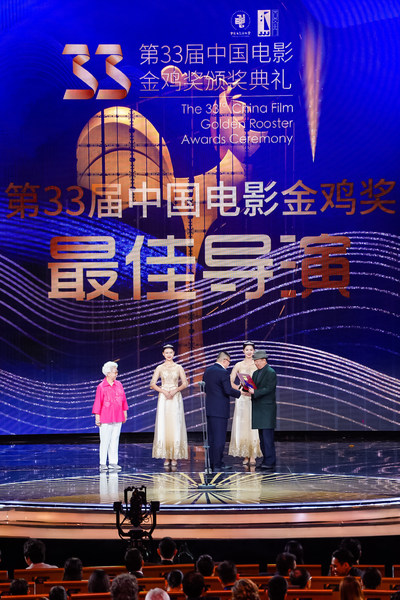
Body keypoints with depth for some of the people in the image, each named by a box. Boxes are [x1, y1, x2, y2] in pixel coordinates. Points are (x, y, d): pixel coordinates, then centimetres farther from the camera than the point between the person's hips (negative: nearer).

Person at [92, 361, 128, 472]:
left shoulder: (119, 385, 8)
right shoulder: (101, 387, -6)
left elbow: (123, 399, 14)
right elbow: (98, 402, -5)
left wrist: (125, 413, 15)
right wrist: (97, 416, -7)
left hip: (117, 418, 5)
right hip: (105, 418, -5)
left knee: (115, 440, 7)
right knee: (105, 441, -1)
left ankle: (113, 463, 11)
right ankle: (103, 464, 5)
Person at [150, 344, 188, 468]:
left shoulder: (178, 368, 8)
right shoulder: (160, 368, 7)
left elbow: (185, 383, 5)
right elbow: (152, 384, 2)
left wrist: (175, 390, -11)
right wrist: (164, 391, -12)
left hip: (176, 398, 0)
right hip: (163, 399, 0)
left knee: (176, 426, -4)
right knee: (163, 426, -5)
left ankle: (174, 457, 1)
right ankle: (166, 457, -1)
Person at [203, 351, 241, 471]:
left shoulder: (208, 370, 10)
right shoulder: (223, 372, -15)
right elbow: (228, 390, -18)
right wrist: (239, 393, -3)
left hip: (209, 408, 8)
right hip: (220, 410, -8)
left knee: (211, 437, 13)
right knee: (219, 438, -4)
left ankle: (211, 463, 17)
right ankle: (217, 464, -2)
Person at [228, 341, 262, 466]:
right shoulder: (239, 365, 8)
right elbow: (230, 382, 5)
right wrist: (240, 389, -10)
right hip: (242, 398, 1)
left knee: (253, 426, -5)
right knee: (242, 427, -1)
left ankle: (253, 456, -4)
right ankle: (245, 456, 4)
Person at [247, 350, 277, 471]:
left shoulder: (271, 372, -8)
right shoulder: (256, 373, 19)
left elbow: (268, 389, -16)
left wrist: (255, 392, -21)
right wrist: (249, 389, -1)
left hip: (267, 409, -9)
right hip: (258, 409, 9)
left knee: (267, 436, -10)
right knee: (262, 437, 10)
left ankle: (269, 463, -9)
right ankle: (266, 461, 15)